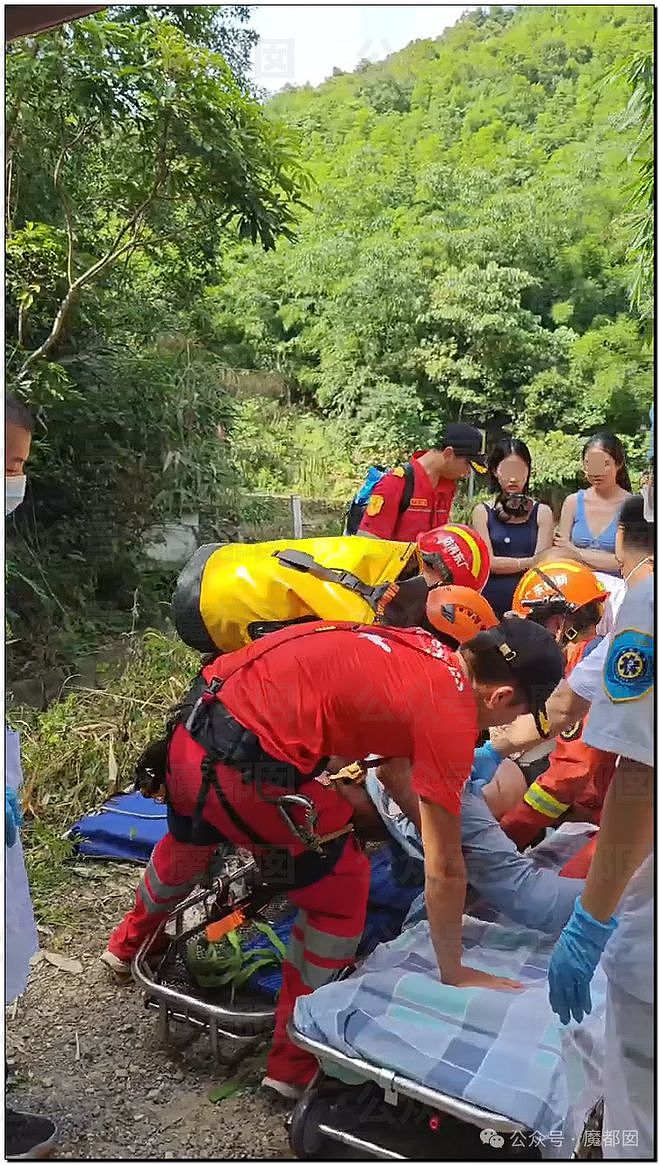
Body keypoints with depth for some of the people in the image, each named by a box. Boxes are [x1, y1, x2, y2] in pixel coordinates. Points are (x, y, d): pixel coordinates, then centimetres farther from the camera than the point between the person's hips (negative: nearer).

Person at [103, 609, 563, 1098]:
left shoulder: (427, 651, 11)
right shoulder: (450, 717, -11)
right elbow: (444, 869, -4)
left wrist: (433, 826, 30)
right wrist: (454, 972, 9)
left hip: (194, 722, 9)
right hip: (247, 768, -9)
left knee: (190, 838, 37)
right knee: (341, 892, 12)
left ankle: (129, 944, 66)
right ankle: (294, 1062, 27)